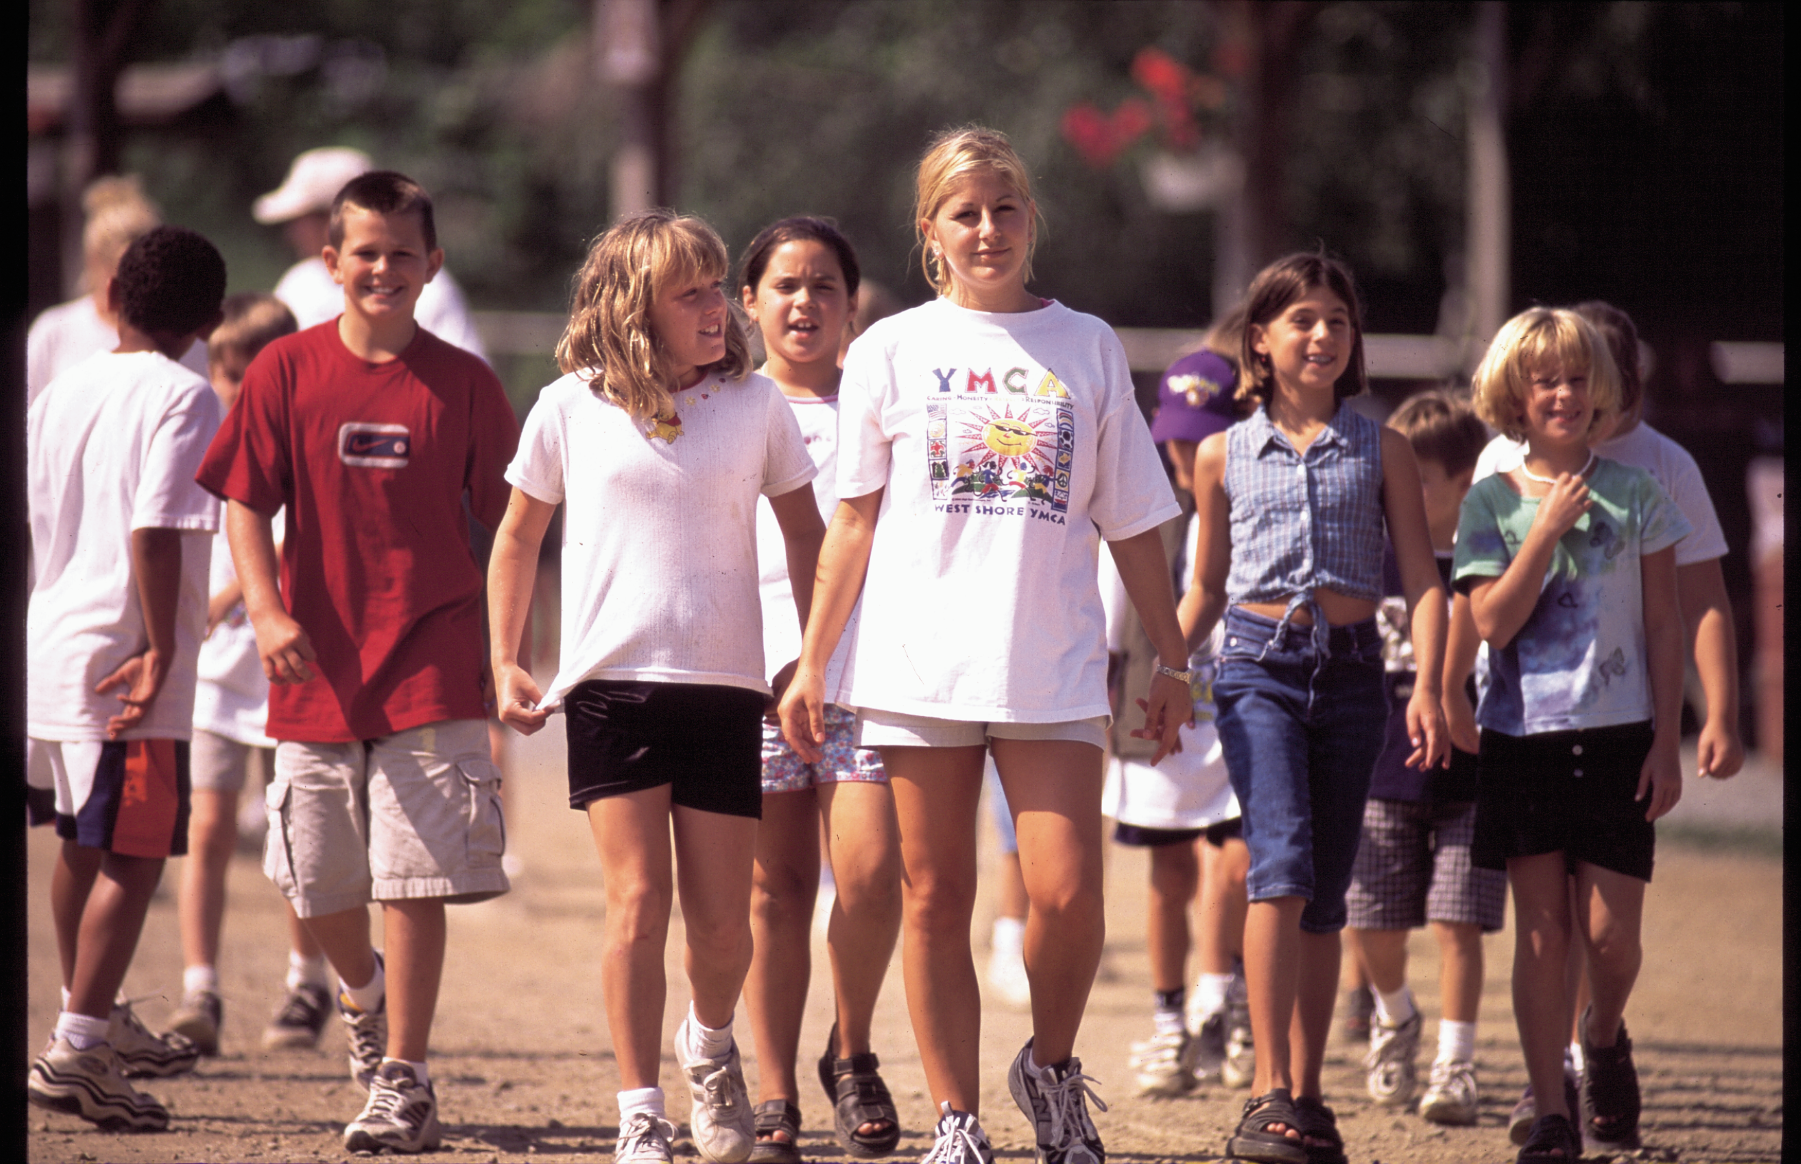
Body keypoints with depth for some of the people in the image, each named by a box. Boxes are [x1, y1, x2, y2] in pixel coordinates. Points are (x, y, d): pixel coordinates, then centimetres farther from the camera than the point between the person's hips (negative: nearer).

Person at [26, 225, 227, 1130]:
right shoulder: (182, 399, -10)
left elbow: (27, 517, 14)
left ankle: (95, 1022, 36)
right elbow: (155, 530, -21)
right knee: (133, 855, -6)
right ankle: (75, 1054, -13)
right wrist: (159, 650, -19)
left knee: (82, 843, 21)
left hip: (51, 641, 8)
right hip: (123, 662, -8)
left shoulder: (61, 392, 11)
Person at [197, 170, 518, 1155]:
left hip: (431, 667, -2)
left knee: (414, 878, -7)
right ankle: (362, 988, 42)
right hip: (317, 668, 2)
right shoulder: (287, 370, 2)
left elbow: (505, 525, 7)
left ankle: (404, 1077, 1)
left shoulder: (462, 383, 2)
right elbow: (246, 502, 1)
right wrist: (266, 609, -15)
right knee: (315, 882, 10)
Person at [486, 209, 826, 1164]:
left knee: (721, 921, 1)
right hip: (611, 681, -1)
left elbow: (806, 534, 14)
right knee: (637, 902, -8)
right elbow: (517, 540, 12)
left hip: (725, 687, 1)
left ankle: (708, 1044, 32)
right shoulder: (571, 409, 2)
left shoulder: (754, 404, 5)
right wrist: (505, 662, 7)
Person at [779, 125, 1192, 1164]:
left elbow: (1133, 524, 12)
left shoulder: (1088, 347, 9)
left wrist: (1173, 661, 12)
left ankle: (1052, 1068, 15)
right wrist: (813, 662, 4)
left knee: (1068, 893, -11)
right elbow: (855, 522, 8)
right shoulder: (892, 351, 7)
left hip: (1054, 667, 0)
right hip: (919, 665, 0)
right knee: (936, 899, 2)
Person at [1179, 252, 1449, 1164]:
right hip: (1258, 667, -2)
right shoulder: (1224, 457, 9)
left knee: (1324, 894, 5)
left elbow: (1422, 581, 5)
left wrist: (1427, 687, -7)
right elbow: (1205, 588, 17)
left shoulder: (1381, 451, 8)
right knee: (1282, 861, -20)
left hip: (1350, 670, 2)